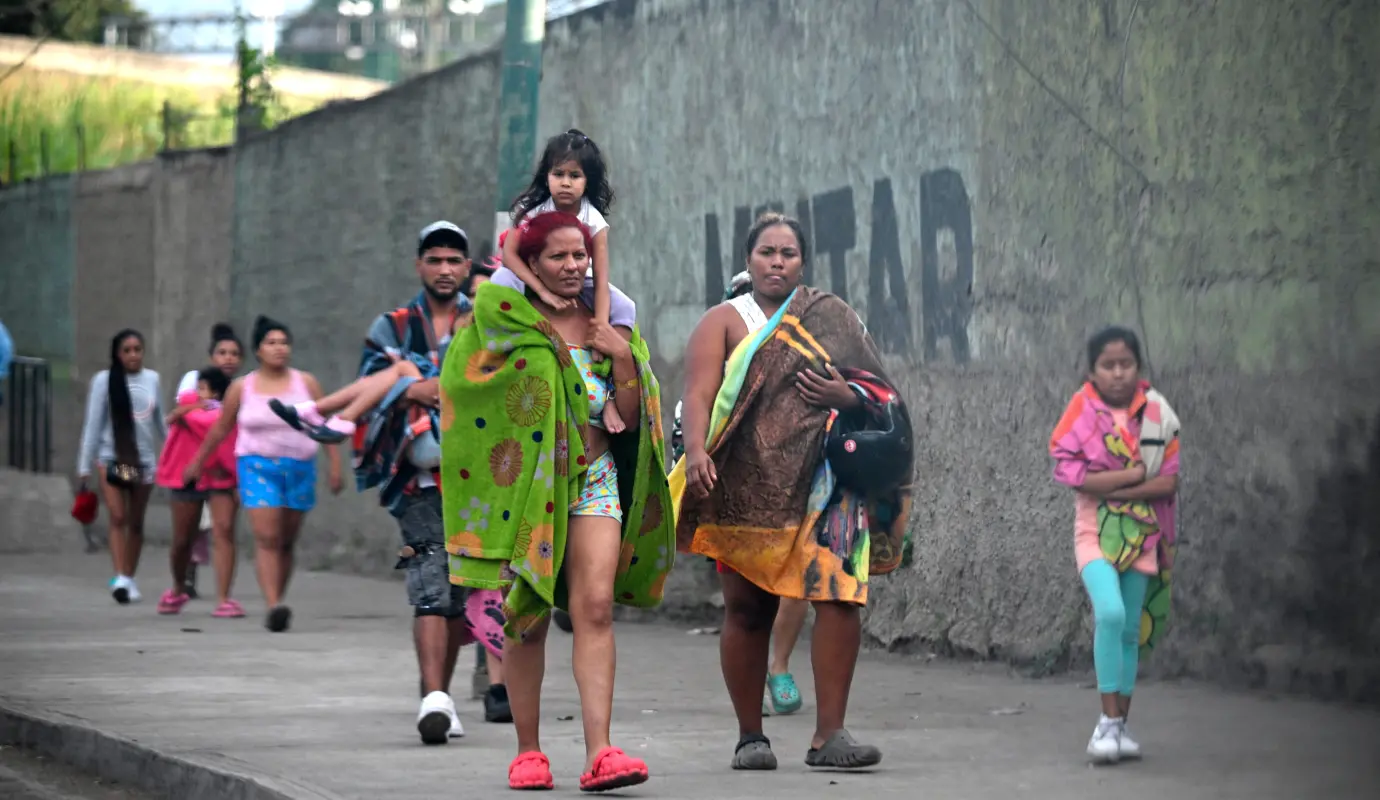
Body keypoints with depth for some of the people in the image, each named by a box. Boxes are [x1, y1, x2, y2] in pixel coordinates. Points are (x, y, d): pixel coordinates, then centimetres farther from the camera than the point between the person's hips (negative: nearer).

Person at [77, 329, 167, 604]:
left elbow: (160, 421, 16)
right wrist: (84, 467, 0)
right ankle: (120, 579, -19)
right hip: (111, 457, -3)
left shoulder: (152, 379, 6)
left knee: (136, 522, 8)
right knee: (118, 518, -13)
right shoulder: (104, 380, -3)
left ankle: (130, 579, 17)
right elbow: (93, 424, 0)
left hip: (144, 458, 3)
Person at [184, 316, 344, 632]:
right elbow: (220, 429, 14)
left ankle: (279, 602, 16)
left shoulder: (306, 383, 4)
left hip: (299, 468, 2)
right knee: (267, 538, -16)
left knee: (287, 542, 6)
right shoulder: (242, 388, 4)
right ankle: (273, 606, -24)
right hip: (258, 466, -2)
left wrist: (334, 464, -1)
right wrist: (196, 464, 20)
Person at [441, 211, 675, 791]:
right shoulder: (504, 321, 2)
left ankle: (599, 752, -20)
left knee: (595, 607, -12)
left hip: (594, 478, 2)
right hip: (525, 480, -2)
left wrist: (625, 358, -5)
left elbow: (631, 418, 10)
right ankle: (528, 751, 11)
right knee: (528, 615, 1)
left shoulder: (609, 327, 11)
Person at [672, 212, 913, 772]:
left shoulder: (833, 319, 16)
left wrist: (847, 397, -9)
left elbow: (880, 393, 14)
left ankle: (829, 735, -11)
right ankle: (750, 737, 14)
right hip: (745, 487, -1)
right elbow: (699, 393, -6)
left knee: (840, 596, -14)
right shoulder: (724, 322, 8)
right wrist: (696, 451, -24)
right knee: (746, 609, 2)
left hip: (822, 482, 1)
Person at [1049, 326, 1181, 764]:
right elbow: (1070, 472, -13)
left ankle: (1118, 726, 18)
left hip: (1142, 531, 3)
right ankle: (1108, 720, -16)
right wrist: (1135, 474, -13)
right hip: (1095, 530, -3)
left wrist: (1113, 487, -13)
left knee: (1131, 630, 7)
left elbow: (1169, 481, -4)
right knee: (1110, 613, -23)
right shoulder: (1082, 409, -4)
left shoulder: (1157, 413, 1)